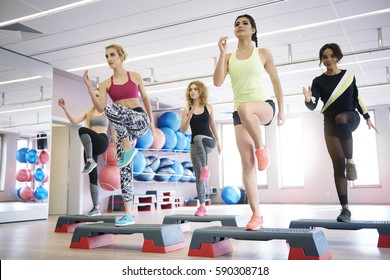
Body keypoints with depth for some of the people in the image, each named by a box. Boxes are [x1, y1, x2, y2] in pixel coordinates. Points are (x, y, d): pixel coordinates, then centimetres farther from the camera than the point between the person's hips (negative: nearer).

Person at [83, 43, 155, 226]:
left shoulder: (135, 76, 6)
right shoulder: (106, 84, 8)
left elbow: (145, 98, 17)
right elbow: (100, 108, -5)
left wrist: (151, 121, 20)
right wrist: (89, 87, -14)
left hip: (140, 120, -3)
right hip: (122, 126, 4)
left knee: (111, 109, -34)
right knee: (124, 168, -1)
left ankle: (128, 149, -18)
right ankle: (128, 214, 4)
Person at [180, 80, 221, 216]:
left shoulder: (208, 107, 5)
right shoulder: (186, 109, 3)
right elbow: (182, 130, 0)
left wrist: (218, 141, 16)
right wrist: (188, 118, -17)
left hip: (208, 141, -2)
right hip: (194, 145, 2)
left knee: (199, 138, -40)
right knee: (198, 176, -1)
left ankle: (206, 168, -32)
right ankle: (202, 206, 4)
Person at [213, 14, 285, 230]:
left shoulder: (263, 53, 8)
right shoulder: (229, 57, 13)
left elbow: (276, 81, 9)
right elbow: (217, 82, 1)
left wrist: (281, 110, 4)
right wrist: (222, 53, -3)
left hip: (264, 105, -3)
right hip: (240, 113, 3)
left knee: (245, 108, -42)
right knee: (247, 163, -5)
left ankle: (261, 148, -15)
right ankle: (256, 215, 2)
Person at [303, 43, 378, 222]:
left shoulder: (349, 76, 6)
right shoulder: (319, 81, 1)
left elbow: (356, 99, 16)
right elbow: (313, 107, -10)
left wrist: (367, 118, 19)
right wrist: (308, 100, -32)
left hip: (351, 118, 0)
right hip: (330, 124, 1)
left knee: (341, 118, -39)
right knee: (337, 164, -6)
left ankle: (350, 161, -24)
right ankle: (345, 209, -1)